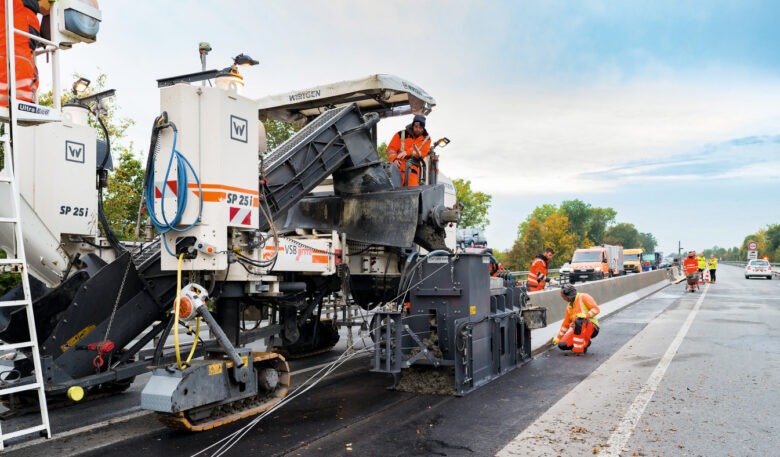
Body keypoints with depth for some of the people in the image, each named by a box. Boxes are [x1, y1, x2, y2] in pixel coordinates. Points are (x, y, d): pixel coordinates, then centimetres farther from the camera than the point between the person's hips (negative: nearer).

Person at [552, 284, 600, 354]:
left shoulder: (583, 297, -4)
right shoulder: (569, 306, 16)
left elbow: (596, 309, -13)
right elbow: (565, 324, 22)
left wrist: (585, 315, -27)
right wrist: (558, 337, 24)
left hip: (592, 328, -6)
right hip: (578, 329, 7)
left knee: (579, 321, -40)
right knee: (562, 345, -12)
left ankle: (579, 348, -26)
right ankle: (585, 342, 6)